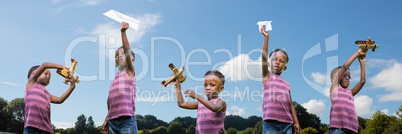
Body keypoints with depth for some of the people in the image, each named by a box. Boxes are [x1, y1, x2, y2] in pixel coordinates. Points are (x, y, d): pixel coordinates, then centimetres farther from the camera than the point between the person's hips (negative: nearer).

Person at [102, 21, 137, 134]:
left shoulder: (129, 71, 6)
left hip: (127, 119, -7)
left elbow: (128, 52, -9)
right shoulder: (116, 77, 23)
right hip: (113, 120, 7)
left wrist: (123, 32, -21)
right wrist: (106, 120, 16)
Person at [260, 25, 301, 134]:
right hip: (271, 123, -5)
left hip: (287, 124, 5)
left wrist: (296, 122, 12)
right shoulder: (267, 76, 8)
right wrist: (266, 37, -11)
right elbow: (263, 58, -6)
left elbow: (290, 104, 19)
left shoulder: (287, 84, 20)